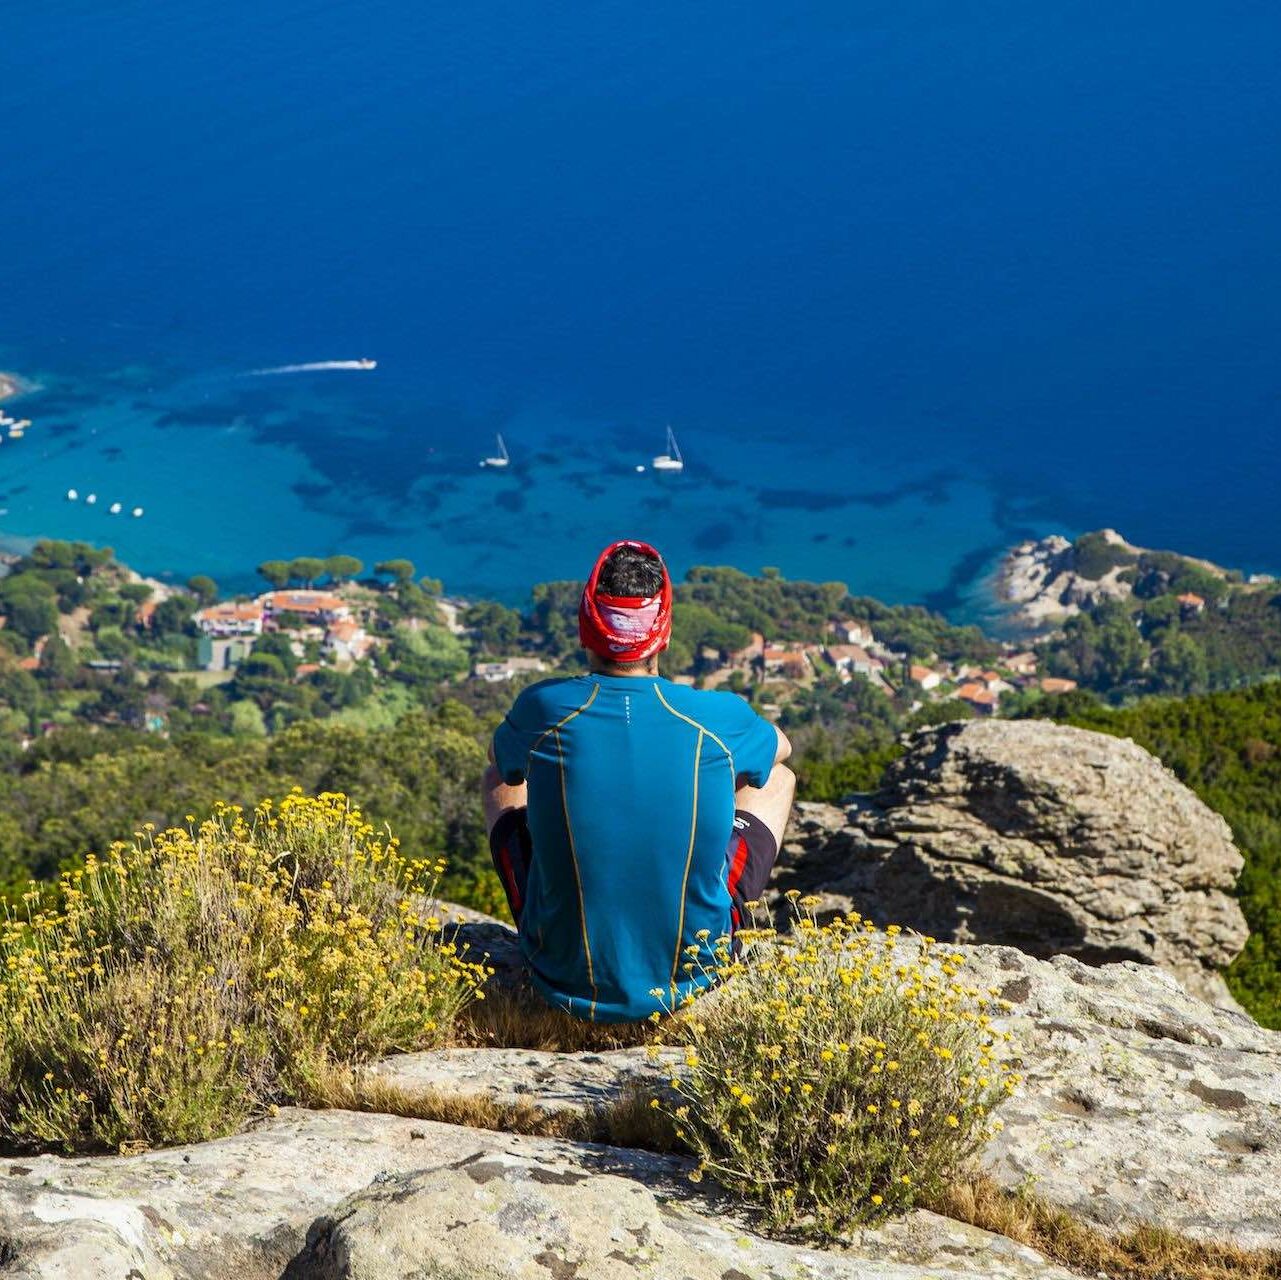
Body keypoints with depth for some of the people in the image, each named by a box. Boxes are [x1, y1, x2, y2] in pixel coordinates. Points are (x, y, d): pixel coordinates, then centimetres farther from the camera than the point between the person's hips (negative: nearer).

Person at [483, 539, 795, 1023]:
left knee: (502, 780, 25)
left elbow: (501, 759, 14)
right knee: (776, 778, 20)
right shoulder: (718, 718, -12)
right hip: (690, 978, 0)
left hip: (566, 983, 1)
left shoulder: (543, 707, -13)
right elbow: (781, 748, 15)